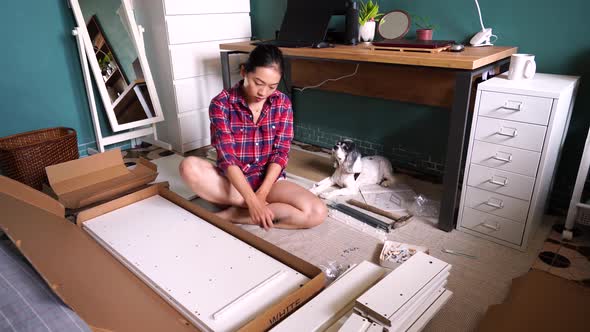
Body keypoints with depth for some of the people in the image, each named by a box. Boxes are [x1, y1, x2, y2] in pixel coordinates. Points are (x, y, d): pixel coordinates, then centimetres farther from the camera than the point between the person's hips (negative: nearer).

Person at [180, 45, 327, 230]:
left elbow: (280, 153, -7)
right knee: (189, 167, -32)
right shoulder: (221, 104, -12)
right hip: (232, 181, -1)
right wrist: (253, 200, -30)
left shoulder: (282, 103, -4)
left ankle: (233, 215, -17)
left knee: (317, 213, -24)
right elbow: (227, 158, -19)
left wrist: (261, 194, -20)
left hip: (268, 180, 2)